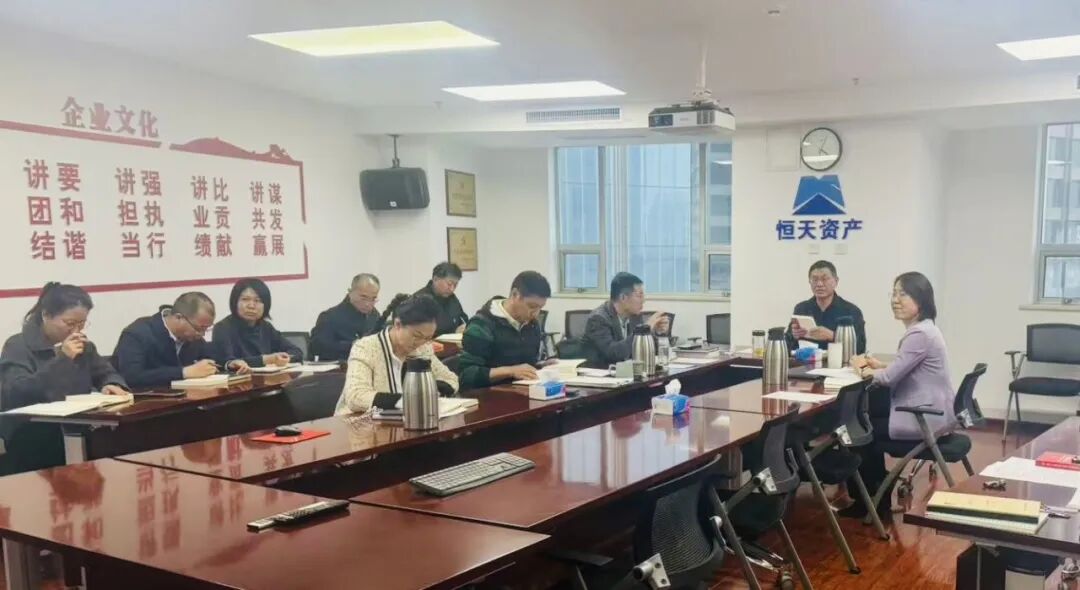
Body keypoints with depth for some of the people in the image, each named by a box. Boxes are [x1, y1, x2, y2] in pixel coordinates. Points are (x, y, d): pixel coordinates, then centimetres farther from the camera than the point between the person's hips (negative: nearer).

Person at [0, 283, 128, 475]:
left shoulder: (82, 345, 15)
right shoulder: (18, 346, -4)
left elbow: (107, 373, 19)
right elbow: (18, 393, -19)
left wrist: (110, 386, -7)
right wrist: (62, 359, -23)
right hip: (30, 440, -6)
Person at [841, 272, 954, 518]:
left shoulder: (919, 334, -23)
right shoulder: (922, 329, 10)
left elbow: (890, 378, -23)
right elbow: (903, 370, 20)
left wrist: (864, 369, -4)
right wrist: (877, 364, 4)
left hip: (926, 419, -10)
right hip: (929, 412, 10)